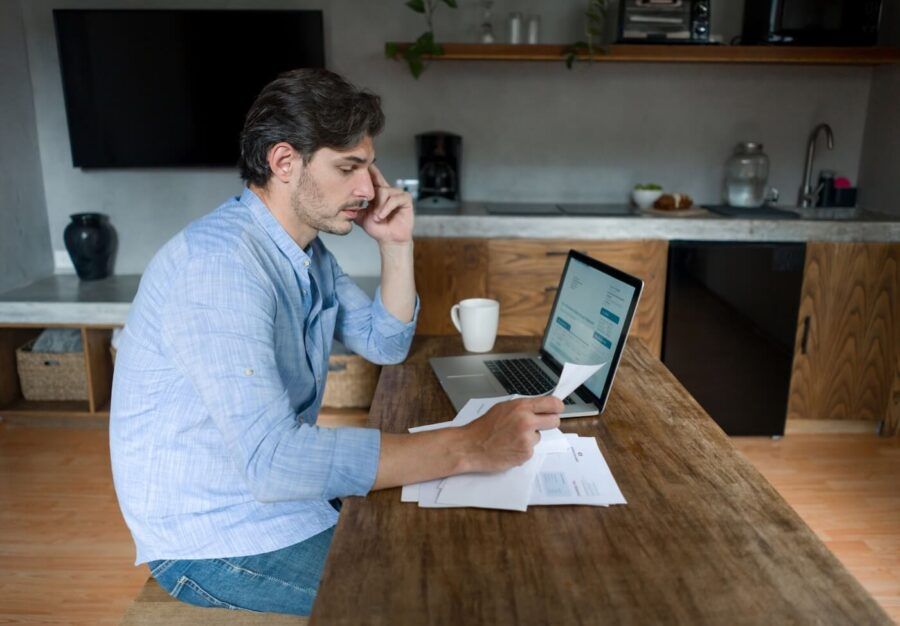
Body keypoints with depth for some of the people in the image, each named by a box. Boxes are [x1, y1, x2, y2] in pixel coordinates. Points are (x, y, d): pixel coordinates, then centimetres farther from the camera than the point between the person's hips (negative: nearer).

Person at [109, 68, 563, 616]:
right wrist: (468, 447, -36)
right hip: (218, 539, -8)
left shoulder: (307, 247, 3)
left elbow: (386, 345, 12)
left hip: (284, 490, 9)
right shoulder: (218, 261, -28)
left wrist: (396, 244, -3)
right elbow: (272, 459, -36)